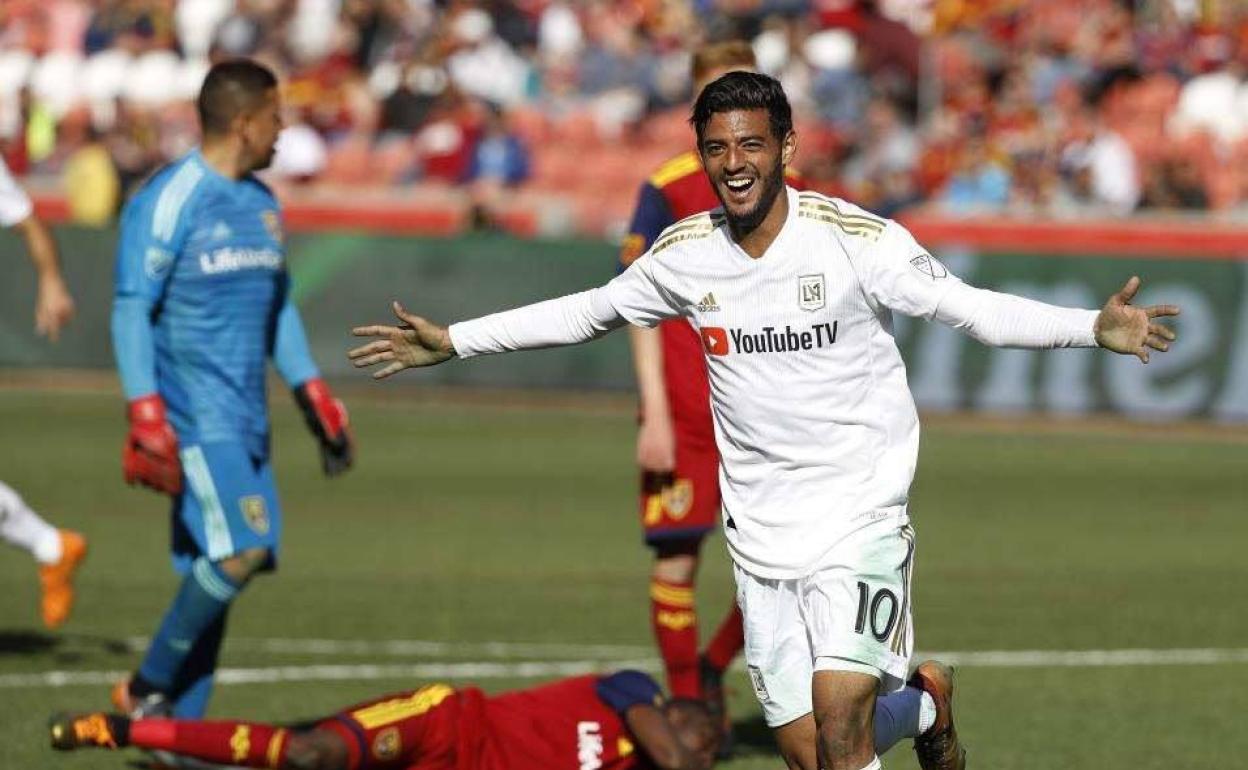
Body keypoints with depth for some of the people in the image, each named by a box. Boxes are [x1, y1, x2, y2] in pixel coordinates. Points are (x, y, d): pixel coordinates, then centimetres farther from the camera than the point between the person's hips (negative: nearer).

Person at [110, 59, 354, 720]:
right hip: (196, 416, -8)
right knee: (240, 549, -19)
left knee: (213, 567, 3)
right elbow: (131, 310, -12)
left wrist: (313, 398, 19)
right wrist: (146, 416, -19)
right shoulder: (167, 201, -10)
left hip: (247, 418, 8)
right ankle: (147, 691, -5)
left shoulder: (261, 204, 16)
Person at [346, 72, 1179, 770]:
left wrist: (1095, 327, -23)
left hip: (861, 510, -4)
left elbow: (972, 307, -9)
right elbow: (587, 312, 17)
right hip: (761, 528, 4)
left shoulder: (858, 240, -10)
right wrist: (453, 341, 19)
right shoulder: (684, 254, 2)